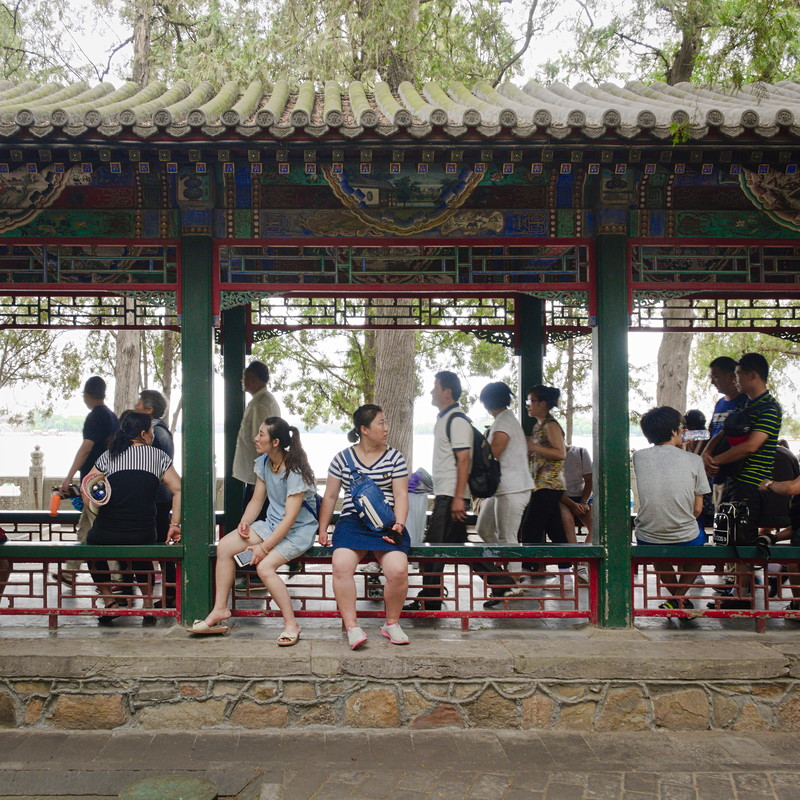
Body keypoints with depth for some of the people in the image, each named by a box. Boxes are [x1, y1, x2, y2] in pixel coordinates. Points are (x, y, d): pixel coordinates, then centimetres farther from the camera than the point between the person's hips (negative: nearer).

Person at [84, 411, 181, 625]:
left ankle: (109, 602, 21)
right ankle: (148, 603, 22)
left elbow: (86, 493, 5)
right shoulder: (158, 456, 6)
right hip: (144, 535, 1)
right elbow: (178, 490, -2)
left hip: (106, 535, -1)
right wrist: (175, 525, 1)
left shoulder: (108, 456, 7)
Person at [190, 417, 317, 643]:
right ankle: (220, 609, -1)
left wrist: (264, 547, -26)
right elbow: (257, 499, 10)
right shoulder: (263, 463, 3)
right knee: (224, 546, -10)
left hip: (299, 530, -8)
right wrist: (245, 522, -10)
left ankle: (291, 624, -15)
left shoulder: (295, 471, -22)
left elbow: (290, 517, -24)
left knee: (264, 567, -30)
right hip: (272, 523, 8)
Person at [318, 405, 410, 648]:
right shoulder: (343, 458, 11)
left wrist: (399, 524, -9)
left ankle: (392, 623, -2)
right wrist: (322, 529, 9)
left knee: (398, 570, -26)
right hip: (352, 522, 0)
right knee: (341, 566, -29)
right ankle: (352, 626, -21)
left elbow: (401, 495, 6)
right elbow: (330, 496, 15)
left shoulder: (394, 457, 11)